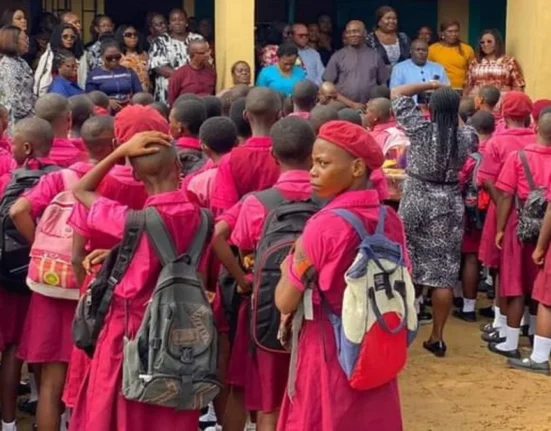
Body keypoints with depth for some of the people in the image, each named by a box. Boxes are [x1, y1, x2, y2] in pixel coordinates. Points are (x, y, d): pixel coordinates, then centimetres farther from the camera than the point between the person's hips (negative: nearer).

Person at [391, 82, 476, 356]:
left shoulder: (420, 129, -11)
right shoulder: (465, 136, -5)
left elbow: (396, 94, -2)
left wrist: (428, 85, 5)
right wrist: (454, 109, 20)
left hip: (416, 203, -1)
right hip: (448, 207, 1)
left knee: (409, 269, 9)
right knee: (444, 273, 4)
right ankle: (437, 337, 8)